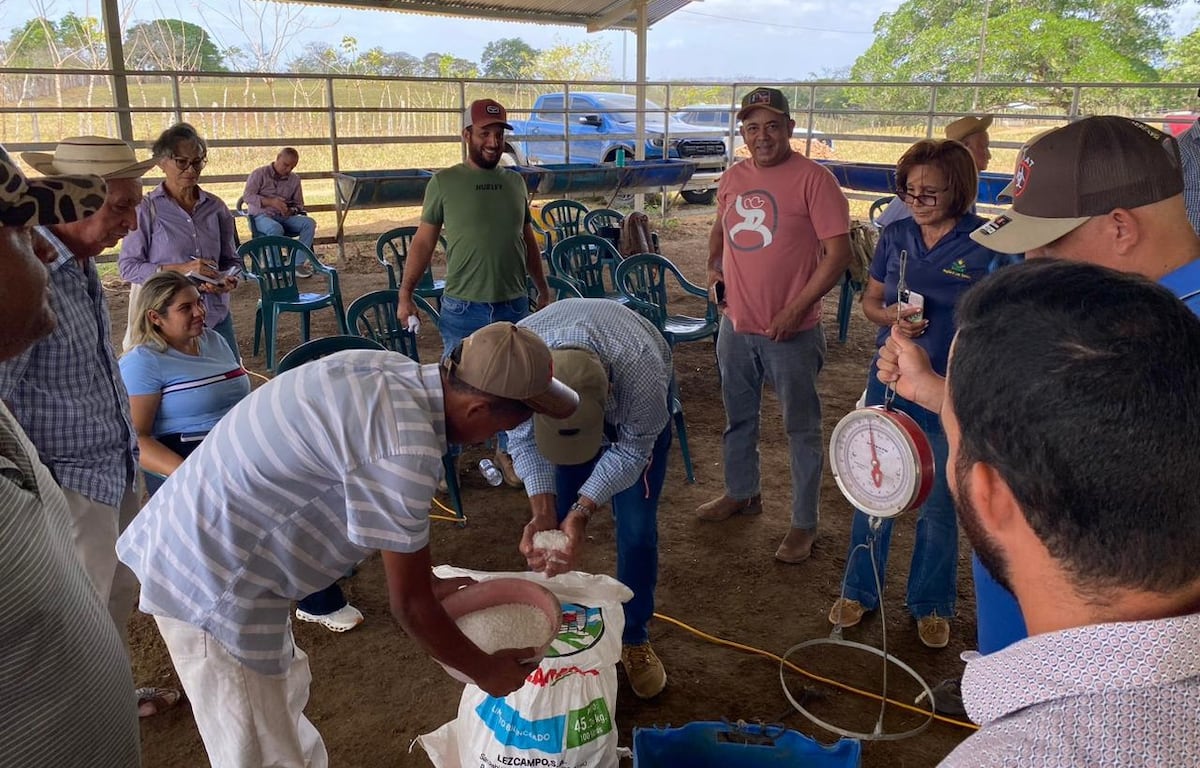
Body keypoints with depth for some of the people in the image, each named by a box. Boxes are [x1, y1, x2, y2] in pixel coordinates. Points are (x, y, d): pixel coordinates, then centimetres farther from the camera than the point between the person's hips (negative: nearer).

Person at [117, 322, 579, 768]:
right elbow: (408, 605, -17)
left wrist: (426, 581, 22)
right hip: (212, 582, -9)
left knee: (286, 690, 27)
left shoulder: (393, 373, -3)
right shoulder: (405, 447, -29)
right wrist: (487, 672, -1)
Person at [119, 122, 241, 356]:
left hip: (216, 316, 4)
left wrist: (230, 279, -8)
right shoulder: (147, 209, -5)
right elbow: (128, 266, -7)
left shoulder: (215, 207, 6)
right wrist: (179, 269, -17)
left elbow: (231, 260, 13)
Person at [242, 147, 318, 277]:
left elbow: (299, 204, 16)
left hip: (284, 217, 5)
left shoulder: (294, 179, 14)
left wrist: (292, 210, -10)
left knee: (309, 223, -23)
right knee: (276, 228, -40)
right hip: (261, 216, -5)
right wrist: (270, 202, -25)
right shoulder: (259, 174, 0)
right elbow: (247, 196, -9)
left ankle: (297, 263, -25)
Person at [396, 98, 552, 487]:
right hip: (463, 307, -3)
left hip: (514, 305, 4)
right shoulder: (444, 182, -4)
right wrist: (405, 295, -7)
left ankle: (505, 450, 29)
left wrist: (543, 289, 16)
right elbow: (423, 241, -2)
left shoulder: (515, 182, 9)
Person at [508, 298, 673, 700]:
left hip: (637, 402, -2)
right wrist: (542, 511, -34)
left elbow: (631, 450, -27)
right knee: (553, 531, 0)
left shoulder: (642, 368, -45)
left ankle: (635, 639, 17)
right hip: (554, 401, 2)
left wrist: (581, 512, -36)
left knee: (636, 529, -4)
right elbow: (524, 437, -23)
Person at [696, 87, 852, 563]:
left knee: (801, 429, 5)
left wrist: (795, 310, -20)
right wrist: (714, 263, 9)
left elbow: (839, 252, -15)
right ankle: (741, 493, 42)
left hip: (791, 332, -6)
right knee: (738, 417, 21)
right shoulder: (733, 179, 7)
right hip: (736, 326, 7)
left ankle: (804, 524, 19)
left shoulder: (813, 179, -12)